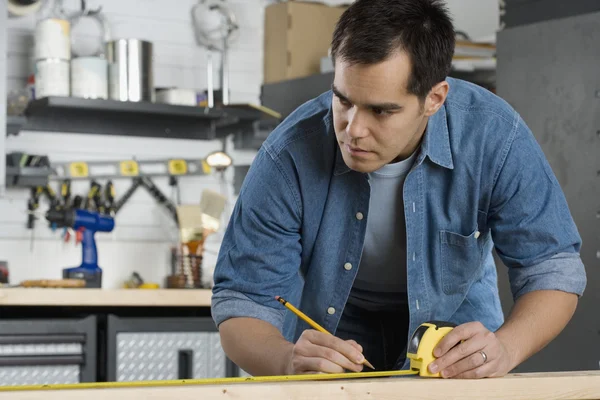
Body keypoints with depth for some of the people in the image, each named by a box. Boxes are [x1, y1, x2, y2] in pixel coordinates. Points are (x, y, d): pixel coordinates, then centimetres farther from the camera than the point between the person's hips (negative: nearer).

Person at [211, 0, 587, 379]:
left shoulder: (496, 136, -24)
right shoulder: (290, 155, -26)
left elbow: (551, 267, -16)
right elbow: (242, 302, -20)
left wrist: (504, 348, -36)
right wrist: (289, 360, -42)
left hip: (456, 323, 1)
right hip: (330, 332, 0)